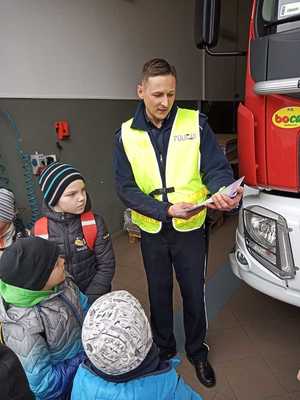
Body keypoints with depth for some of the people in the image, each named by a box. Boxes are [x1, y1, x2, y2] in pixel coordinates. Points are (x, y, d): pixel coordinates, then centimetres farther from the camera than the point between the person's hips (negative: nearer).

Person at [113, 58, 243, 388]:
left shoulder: (195, 123, -7)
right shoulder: (126, 134, -6)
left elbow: (216, 168, -10)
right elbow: (126, 188, -11)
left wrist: (223, 192, -33)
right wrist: (166, 210, -25)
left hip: (190, 228, 0)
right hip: (152, 231, 1)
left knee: (194, 294, 15)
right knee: (159, 294, 19)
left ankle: (197, 352, 43)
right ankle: (163, 349, 45)